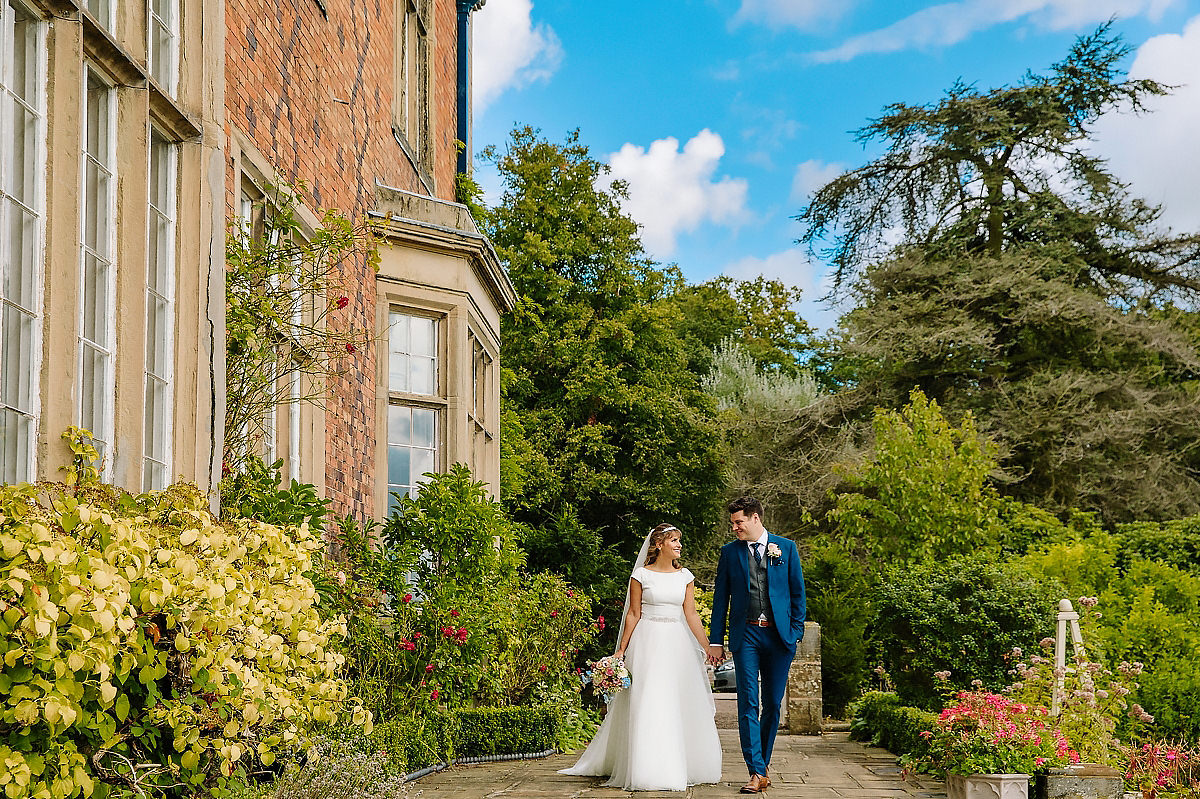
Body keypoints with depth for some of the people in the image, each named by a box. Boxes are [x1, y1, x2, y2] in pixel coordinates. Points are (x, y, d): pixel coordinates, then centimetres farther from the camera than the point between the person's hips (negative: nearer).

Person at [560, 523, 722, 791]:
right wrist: (621, 649, -1)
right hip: (648, 642, -4)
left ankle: (680, 767, 14)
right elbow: (633, 614, 1)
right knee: (648, 705, -6)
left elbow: (691, 615, 9)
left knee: (680, 705, 4)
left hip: (677, 644, 4)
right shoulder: (641, 575, -1)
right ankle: (649, 769, 0)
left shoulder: (685, 576, 8)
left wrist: (708, 647, 4)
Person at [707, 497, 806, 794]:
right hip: (745, 635, 0)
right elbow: (721, 598, 9)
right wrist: (716, 640, 5)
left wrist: (796, 631, 0)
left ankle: (762, 763, 20)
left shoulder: (786, 548, 6)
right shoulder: (730, 552, 8)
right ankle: (757, 772, -10)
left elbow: (797, 592, 8)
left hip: (779, 636, 0)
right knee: (748, 704, -8)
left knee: (772, 704, 5)